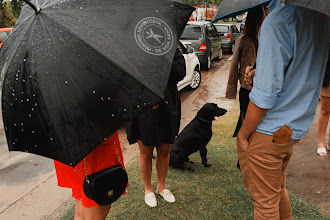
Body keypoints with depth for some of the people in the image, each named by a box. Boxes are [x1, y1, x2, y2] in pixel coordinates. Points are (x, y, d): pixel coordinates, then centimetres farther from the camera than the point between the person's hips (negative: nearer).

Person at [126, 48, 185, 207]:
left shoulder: (172, 49, 3)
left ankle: (161, 186, 39)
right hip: (143, 109, -2)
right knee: (145, 152, 11)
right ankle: (148, 189, 34)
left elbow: (180, 73, -12)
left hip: (167, 109, 3)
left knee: (164, 151, 15)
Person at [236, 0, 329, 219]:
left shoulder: (277, 22, -23)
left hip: (268, 133, -8)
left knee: (265, 201, 10)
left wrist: (243, 133, -11)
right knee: (278, 190, 27)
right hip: (296, 128, 9)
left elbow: (265, 95, -24)